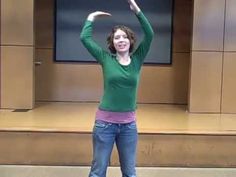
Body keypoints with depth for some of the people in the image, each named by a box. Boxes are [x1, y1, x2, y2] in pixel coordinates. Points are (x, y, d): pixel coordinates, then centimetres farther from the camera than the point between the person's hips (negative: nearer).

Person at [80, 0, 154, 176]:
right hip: (105, 122, -2)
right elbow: (85, 38, -4)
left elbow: (150, 34, -4)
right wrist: (92, 17, 7)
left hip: (129, 124, 2)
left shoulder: (137, 59, 3)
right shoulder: (106, 58, 0)